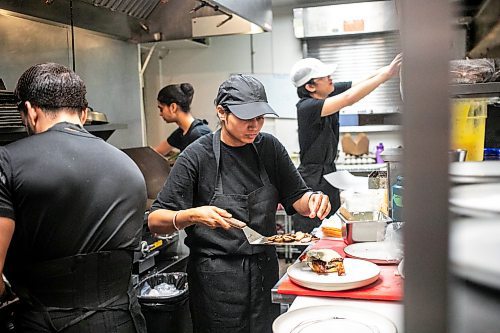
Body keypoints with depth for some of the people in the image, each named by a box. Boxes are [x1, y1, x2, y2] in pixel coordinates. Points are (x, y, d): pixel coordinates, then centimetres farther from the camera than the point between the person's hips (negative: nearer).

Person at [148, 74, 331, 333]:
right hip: (216, 279, -4)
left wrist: (312, 199, -16)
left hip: (265, 270, 4)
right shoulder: (197, 156, -13)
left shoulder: (269, 147, 0)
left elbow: (296, 199, 6)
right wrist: (193, 215, -31)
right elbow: (155, 221, -12)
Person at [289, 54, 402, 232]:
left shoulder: (331, 91, 2)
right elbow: (349, 98, -31)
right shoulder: (306, 107, -21)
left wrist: (389, 68, -22)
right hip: (312, 179, -8)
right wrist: (386, 74, -30)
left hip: (330, 172, 8)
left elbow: (369, 79, -3)